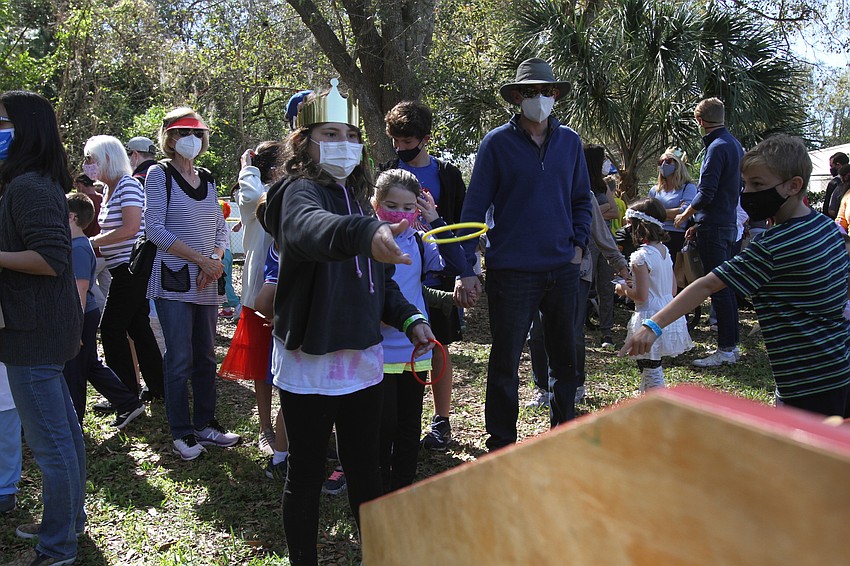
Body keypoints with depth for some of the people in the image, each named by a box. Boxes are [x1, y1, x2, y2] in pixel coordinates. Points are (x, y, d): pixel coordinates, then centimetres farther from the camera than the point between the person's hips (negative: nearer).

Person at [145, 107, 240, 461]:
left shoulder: (207, 179, 14)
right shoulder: (160, 175, -2)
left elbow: (220, 229, 14)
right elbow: (154, 229, -12)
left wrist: (216, 259, -7)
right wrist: (201, 259, -16)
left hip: (207, 282, 5)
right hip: (174, 281, -5)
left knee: (206, 356, 9)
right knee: (180, 359, -3)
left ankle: (205, 425, 20)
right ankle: (182, 434, 8)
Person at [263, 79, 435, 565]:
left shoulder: (356, 197, 11)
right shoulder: (300, 192, -12)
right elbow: (311, 227, -39)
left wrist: (409, 318, 6)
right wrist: (365, 234, -59)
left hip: (364, 358, 7)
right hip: (310, 362, -7)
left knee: (366, 470, 17)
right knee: (307, 474, 7)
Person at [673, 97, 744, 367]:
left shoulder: (718, 147, -16)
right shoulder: (735, 144, 14)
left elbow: (706, 194, -20)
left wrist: (684, 217, -3)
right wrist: (699, 223, 20)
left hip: (714, 228, -10)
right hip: (729, 224, 10)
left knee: (718, 287, -7)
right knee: (727, 285, 14)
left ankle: (726, 350, -4)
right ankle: (732, 344, 21)